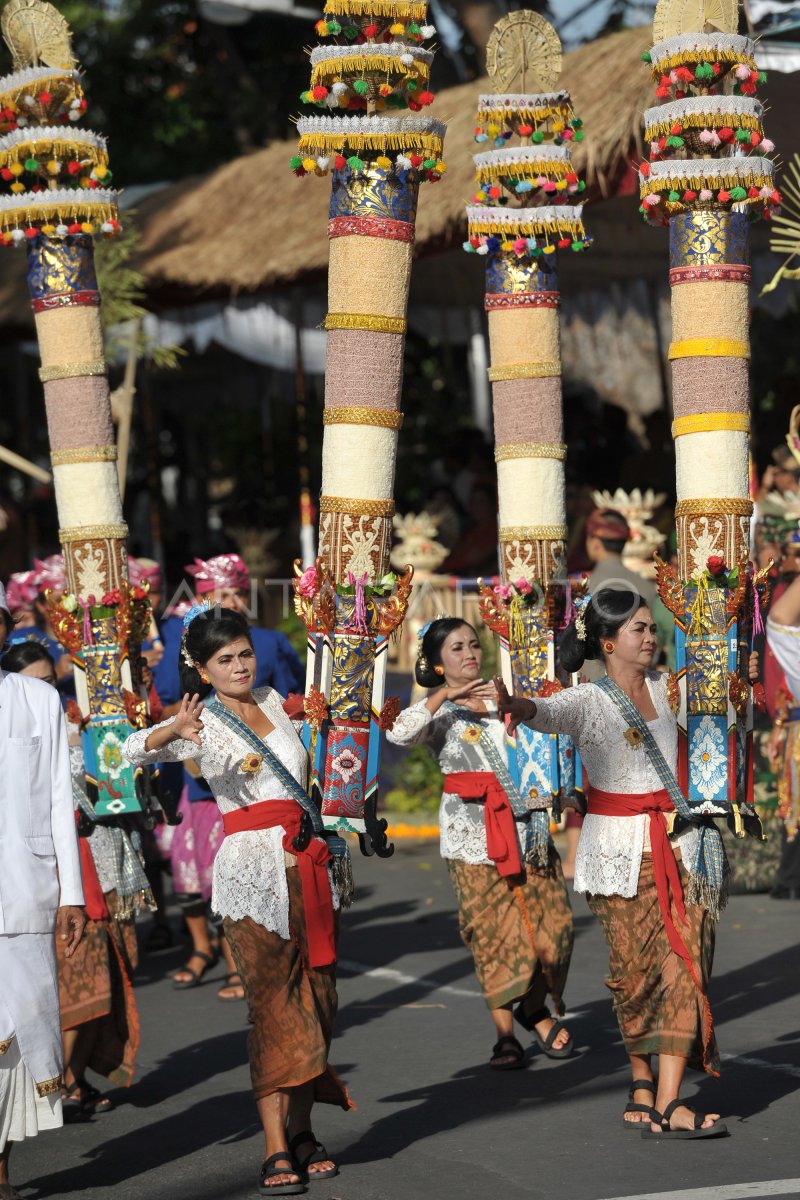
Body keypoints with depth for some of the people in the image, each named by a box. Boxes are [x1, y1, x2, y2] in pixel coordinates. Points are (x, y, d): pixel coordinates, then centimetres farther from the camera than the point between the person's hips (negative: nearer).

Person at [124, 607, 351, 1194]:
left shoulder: (273, 701, 13)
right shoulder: (202, 722, -4)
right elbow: (137, 748, -24)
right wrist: (174, 732, -42)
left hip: (307, 860, 6)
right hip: (252, 868, -6)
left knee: (317, 994, 5)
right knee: (272, 1000, -10)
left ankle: (302, 1131, 13)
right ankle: (276, 1151, -10)